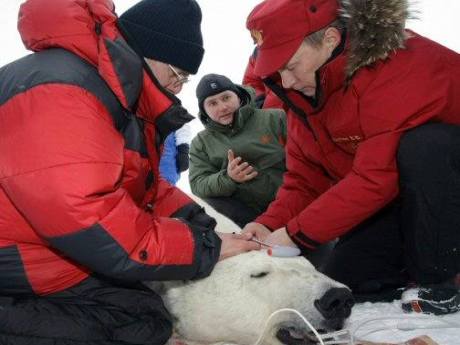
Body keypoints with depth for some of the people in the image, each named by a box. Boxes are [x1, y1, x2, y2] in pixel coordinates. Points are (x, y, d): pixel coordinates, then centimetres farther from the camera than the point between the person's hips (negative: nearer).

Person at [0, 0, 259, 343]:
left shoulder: (121, 96, 8)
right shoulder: (58, 92, -27)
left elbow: (146, 187, 13)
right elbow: (93, 226, -32)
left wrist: (195, 221, -5)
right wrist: (206, 247, -22)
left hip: (74, 260, 10)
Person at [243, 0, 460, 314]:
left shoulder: (398, 66, -30)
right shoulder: (305, 90, -4)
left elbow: (377, 177, -34)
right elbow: (305, 179, -2)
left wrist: (295, 234, -29)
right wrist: (271, 225, -19)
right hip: (399, 198, 6)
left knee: (422, 147, -37)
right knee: (345, 278, -6)